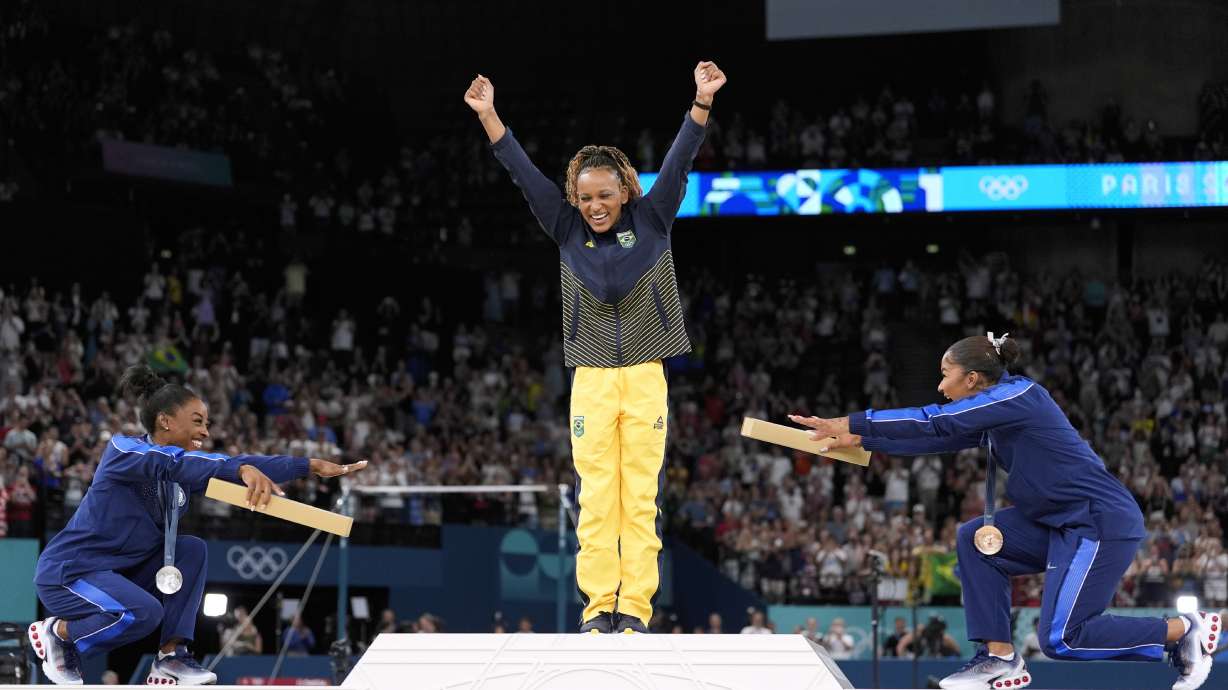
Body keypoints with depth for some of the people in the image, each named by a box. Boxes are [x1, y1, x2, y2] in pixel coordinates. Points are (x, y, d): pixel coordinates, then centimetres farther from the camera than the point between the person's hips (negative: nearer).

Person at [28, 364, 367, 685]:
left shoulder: (185, 468, 4)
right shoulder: (122, 449, -18)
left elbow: (246, 465, -2)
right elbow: (173, 462, -37)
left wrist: (312, 465, -12)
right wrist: (243, 470, -51)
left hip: (121, 572, 8)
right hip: (67, 573, -8)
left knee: (191, 549, -6)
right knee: (144, 612, -31)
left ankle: (171, 657, -7)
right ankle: (57, 633, -4)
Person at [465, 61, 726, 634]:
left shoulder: (652, 221, 3)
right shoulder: (567, 230, 5)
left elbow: (679, 163, -6)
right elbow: (524, 173, 1)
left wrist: (702, 102, -18)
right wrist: (487, 115, -5)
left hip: (646, 375, -1)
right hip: (592, 377, 1)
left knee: (641, 496, -1)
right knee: (595, 497, -2)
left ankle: (635, 607, 0)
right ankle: (598, 605, 1)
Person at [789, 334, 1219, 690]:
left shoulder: (1017, 395, -15)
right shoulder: (992, 415, 12)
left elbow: (935, 423, -19)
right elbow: (936, 438, 16)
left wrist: (852, 423, -17)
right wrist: (861, 441, 12)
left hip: (1104, 523, -9)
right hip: (1061, 523, 9)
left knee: (1060, 640, -10)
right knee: (974, 541, 4)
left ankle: (1184, 630, 3)